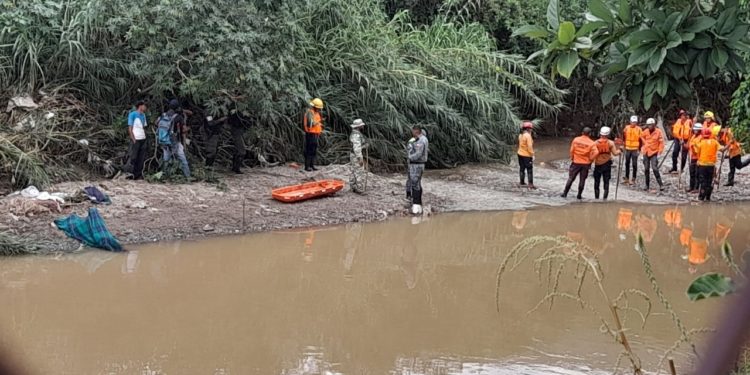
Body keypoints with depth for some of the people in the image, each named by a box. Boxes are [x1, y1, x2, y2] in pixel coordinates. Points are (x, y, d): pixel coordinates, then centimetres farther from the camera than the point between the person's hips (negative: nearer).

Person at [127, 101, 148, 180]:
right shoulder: (132, 115, -4)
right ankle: (132, 174, 1)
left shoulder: (143, 115, 16)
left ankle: (139, 175, 10)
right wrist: (133, 140, -13)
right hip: (135, 139, -6)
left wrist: (145, 138, 8)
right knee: (133, 158, -4)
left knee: (141, 158, 5)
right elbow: (130, 128, -6)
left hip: (143, 139, 6)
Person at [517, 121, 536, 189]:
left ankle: (522, 182, 24)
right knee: (529, 170, -3)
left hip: (520, 154, 8)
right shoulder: (528, 135, -19)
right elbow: (530, 146, -22)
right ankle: (530, 184, -6)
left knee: (522, 168, 16)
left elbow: (520, 144, 10)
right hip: (527, 155, -8)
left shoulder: (520, 135, 5)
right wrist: (532, 154, -15)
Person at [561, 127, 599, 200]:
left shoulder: (576, 140, -6)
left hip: (576, 162, 1)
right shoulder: (591, 143, -10)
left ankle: (565, 193, 12)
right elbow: (596, 152, -20)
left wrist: (572, 158, 11)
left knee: (571, 178, 10)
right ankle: (579, 195, 13)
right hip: (586, 164, -1)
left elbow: (571, 150, -4)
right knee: (582, 180, 10)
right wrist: (591, 159, -5)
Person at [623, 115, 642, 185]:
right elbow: (624, 137, 12)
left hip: (635, 149, -3)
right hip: (627, 148, 3)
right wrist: (624, 145, 11)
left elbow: (641, 139, -2)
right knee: (627, 164, 12)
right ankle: (627, 178, 21)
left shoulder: (639, 129, -5)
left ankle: (633, 179, 4)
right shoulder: (627, 128, 2)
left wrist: (639, 149, -4)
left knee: (634, 164, -1)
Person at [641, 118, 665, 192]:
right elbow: (642, 136, 25)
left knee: (655, 168, -17)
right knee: (646, 169, 9)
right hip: (646, 152, 5)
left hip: (654, 153, -5)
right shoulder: (646, 131, 3)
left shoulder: (658, 132, -9)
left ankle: (661, 185, -13)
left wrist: (659, 152, -13)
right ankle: (647, 185, 17)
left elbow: (661, 143, -7)